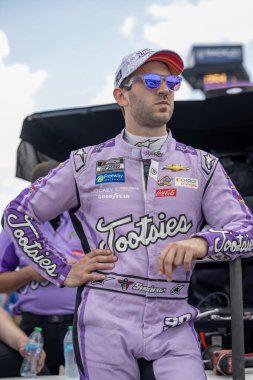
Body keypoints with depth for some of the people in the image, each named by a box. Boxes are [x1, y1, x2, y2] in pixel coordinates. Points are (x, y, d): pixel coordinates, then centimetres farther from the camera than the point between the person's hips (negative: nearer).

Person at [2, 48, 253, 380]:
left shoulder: (201, 166, 9)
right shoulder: (88, 164, 6)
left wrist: (203, 242, -20)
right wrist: (62, 272, 3)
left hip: (173, 328, 1)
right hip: (106, 325, -1)